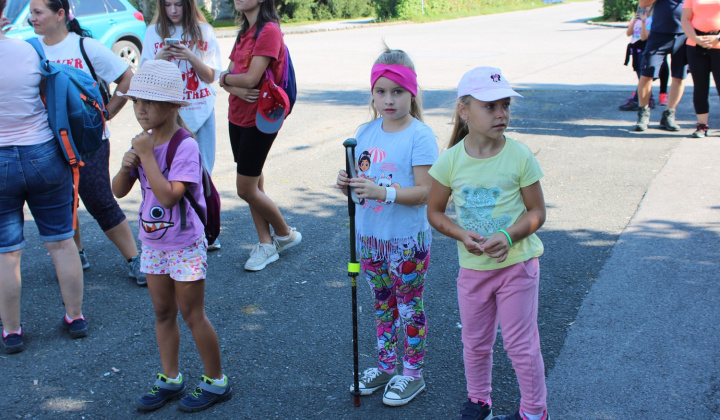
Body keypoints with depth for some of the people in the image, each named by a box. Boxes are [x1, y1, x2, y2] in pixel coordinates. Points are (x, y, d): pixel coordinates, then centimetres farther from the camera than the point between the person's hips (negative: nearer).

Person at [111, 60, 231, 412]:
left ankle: (216, 382, 20)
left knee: (192, 316, 3)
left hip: (185, 245, -7)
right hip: (153, 243, 7)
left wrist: (146, 155, -27)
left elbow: (168, 196, -30)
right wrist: (127, 165, -17)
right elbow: (118, 191, 3)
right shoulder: (144, 142, 1)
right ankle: (169, 379, 30)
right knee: (163, 313, 16)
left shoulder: (185, 147, -22)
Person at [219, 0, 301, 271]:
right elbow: (227, 78, 8)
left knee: (246, 189, -3)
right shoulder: (245, 32, 12)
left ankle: (285, 234, 19)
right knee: (254, 185, 13)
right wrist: (235, 88, -15)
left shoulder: (269, 31, -15)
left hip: (260, 119, -8)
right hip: (239, 117, 8)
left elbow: (251, 79, -22)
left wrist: (226, 78, -3)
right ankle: (266, 245, 24)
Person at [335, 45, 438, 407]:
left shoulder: (420, 136, -15)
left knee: (409, 307, 8)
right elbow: (359, 180, 10)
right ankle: (385, 366, 35)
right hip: (369, 237, 6)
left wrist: (384, 192, -31)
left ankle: (412, 373, 24)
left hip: (407, 241, -6)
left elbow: (426, 191, -20)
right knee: (382, 304, 20)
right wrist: (347, 184, -12)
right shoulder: (365, 133, 4)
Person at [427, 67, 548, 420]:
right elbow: (435, 212, 0)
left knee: (521, 344, 8)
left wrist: (508, 236, -25)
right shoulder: (450, 160, -10)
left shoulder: (519, 156, -14)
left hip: (517, 263, -2)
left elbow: (536, 212, -7)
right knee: (475, 343, 18)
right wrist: (462, 235, -17)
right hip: (472, 267, 2)